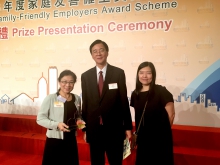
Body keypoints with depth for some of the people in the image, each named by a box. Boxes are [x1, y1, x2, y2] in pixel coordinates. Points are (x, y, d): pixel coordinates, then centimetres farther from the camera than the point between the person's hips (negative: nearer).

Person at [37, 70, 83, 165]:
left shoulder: (77, 99, 3)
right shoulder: (50, 98, -11)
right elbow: (40, 119, -9)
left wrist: (79, 121, -4)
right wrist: (57, 124, -22)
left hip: (71, 139, 4)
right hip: (54, 140, -4)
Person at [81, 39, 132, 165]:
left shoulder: (119, 73, -3)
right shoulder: (85, 76, 3)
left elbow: (124, 101, -2)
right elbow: (85, 103, 5)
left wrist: (128, 127, -1)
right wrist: (85, 128, 6)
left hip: (114, 129, -2)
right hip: (93, 129, 2)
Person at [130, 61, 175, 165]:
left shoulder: (161, 91, -14)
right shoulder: (135, 94, 2)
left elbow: (171, 114, -10)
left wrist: (164, 129, 2)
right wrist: (137, 133, 11)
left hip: (160, 138, -5)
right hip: (142, 138, 5)